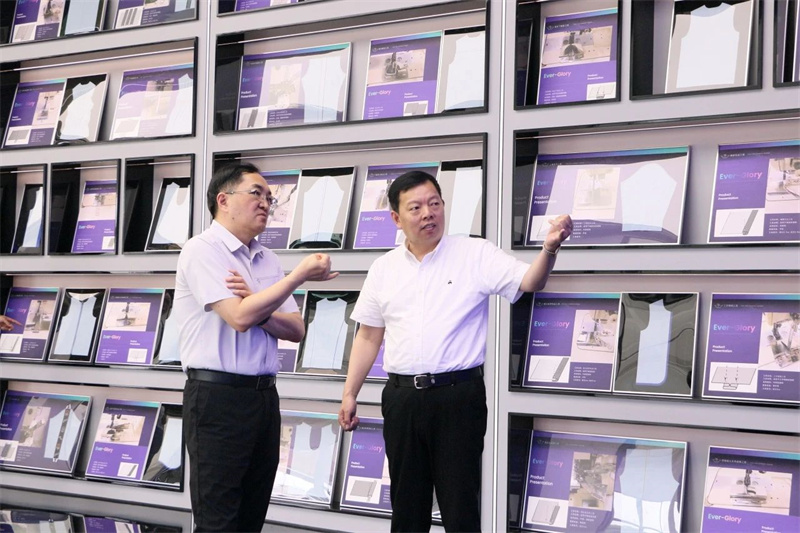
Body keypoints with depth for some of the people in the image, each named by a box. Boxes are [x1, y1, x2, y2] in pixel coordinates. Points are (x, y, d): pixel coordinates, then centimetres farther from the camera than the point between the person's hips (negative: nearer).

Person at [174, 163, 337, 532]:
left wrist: (256, 306, -12)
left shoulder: (267, 259, 14)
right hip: (218, 396, -7)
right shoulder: (202, 250, -8)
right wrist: (300, 274, -17)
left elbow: (296, 329, 7)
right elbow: (240, 318, -20)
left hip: (264, 395, 7)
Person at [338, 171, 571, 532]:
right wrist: (349, 393, 11)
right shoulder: (384, 268, 9)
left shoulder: (476, 254, -2)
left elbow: (528, 282, -15)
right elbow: (368, 337, 14)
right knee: (406, 503, 13)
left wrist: (549, 248, -34)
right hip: (402, 397, 4)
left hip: (458, 395, -3)